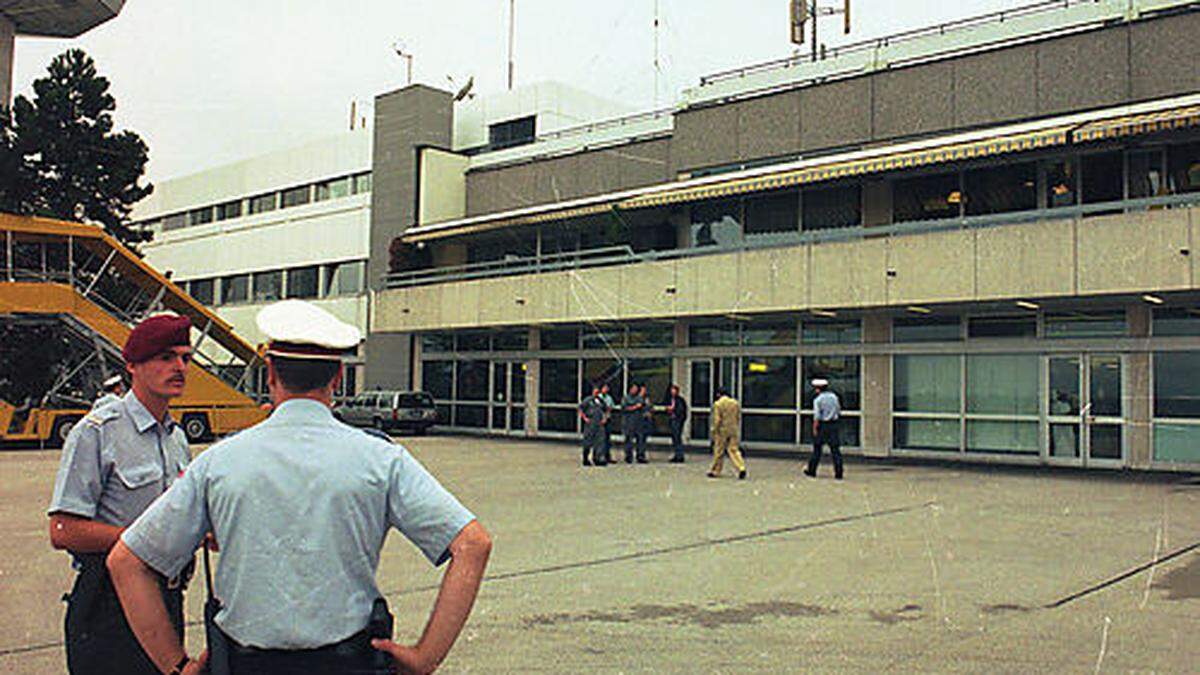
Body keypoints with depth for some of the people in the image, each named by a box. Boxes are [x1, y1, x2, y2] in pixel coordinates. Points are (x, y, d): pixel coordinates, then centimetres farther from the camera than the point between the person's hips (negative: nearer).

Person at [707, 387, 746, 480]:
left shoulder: (717, 404, -10)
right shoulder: (735, 403, 7)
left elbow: (717, 420, -13)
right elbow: (739, 419, 11)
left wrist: (714, 432, -6)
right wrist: (737, 430, 18)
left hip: (722, 431, -4)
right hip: (734, 432, 4)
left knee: (718, 451, 6)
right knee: (733, 450, 5)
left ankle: (715, 471, 16)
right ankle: (741, 468, -12)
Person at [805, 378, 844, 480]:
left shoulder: (818, 400, -9)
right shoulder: (834, 397, 7)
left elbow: (817, 416, -14)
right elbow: (839, 412, 11)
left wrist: (814, 429, -10)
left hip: (822, 425, -4)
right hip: (833, 425, 4)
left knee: (817, 449, 8)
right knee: (835, 449, 2)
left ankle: (812, 471, 15)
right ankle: (838, 473, -2)